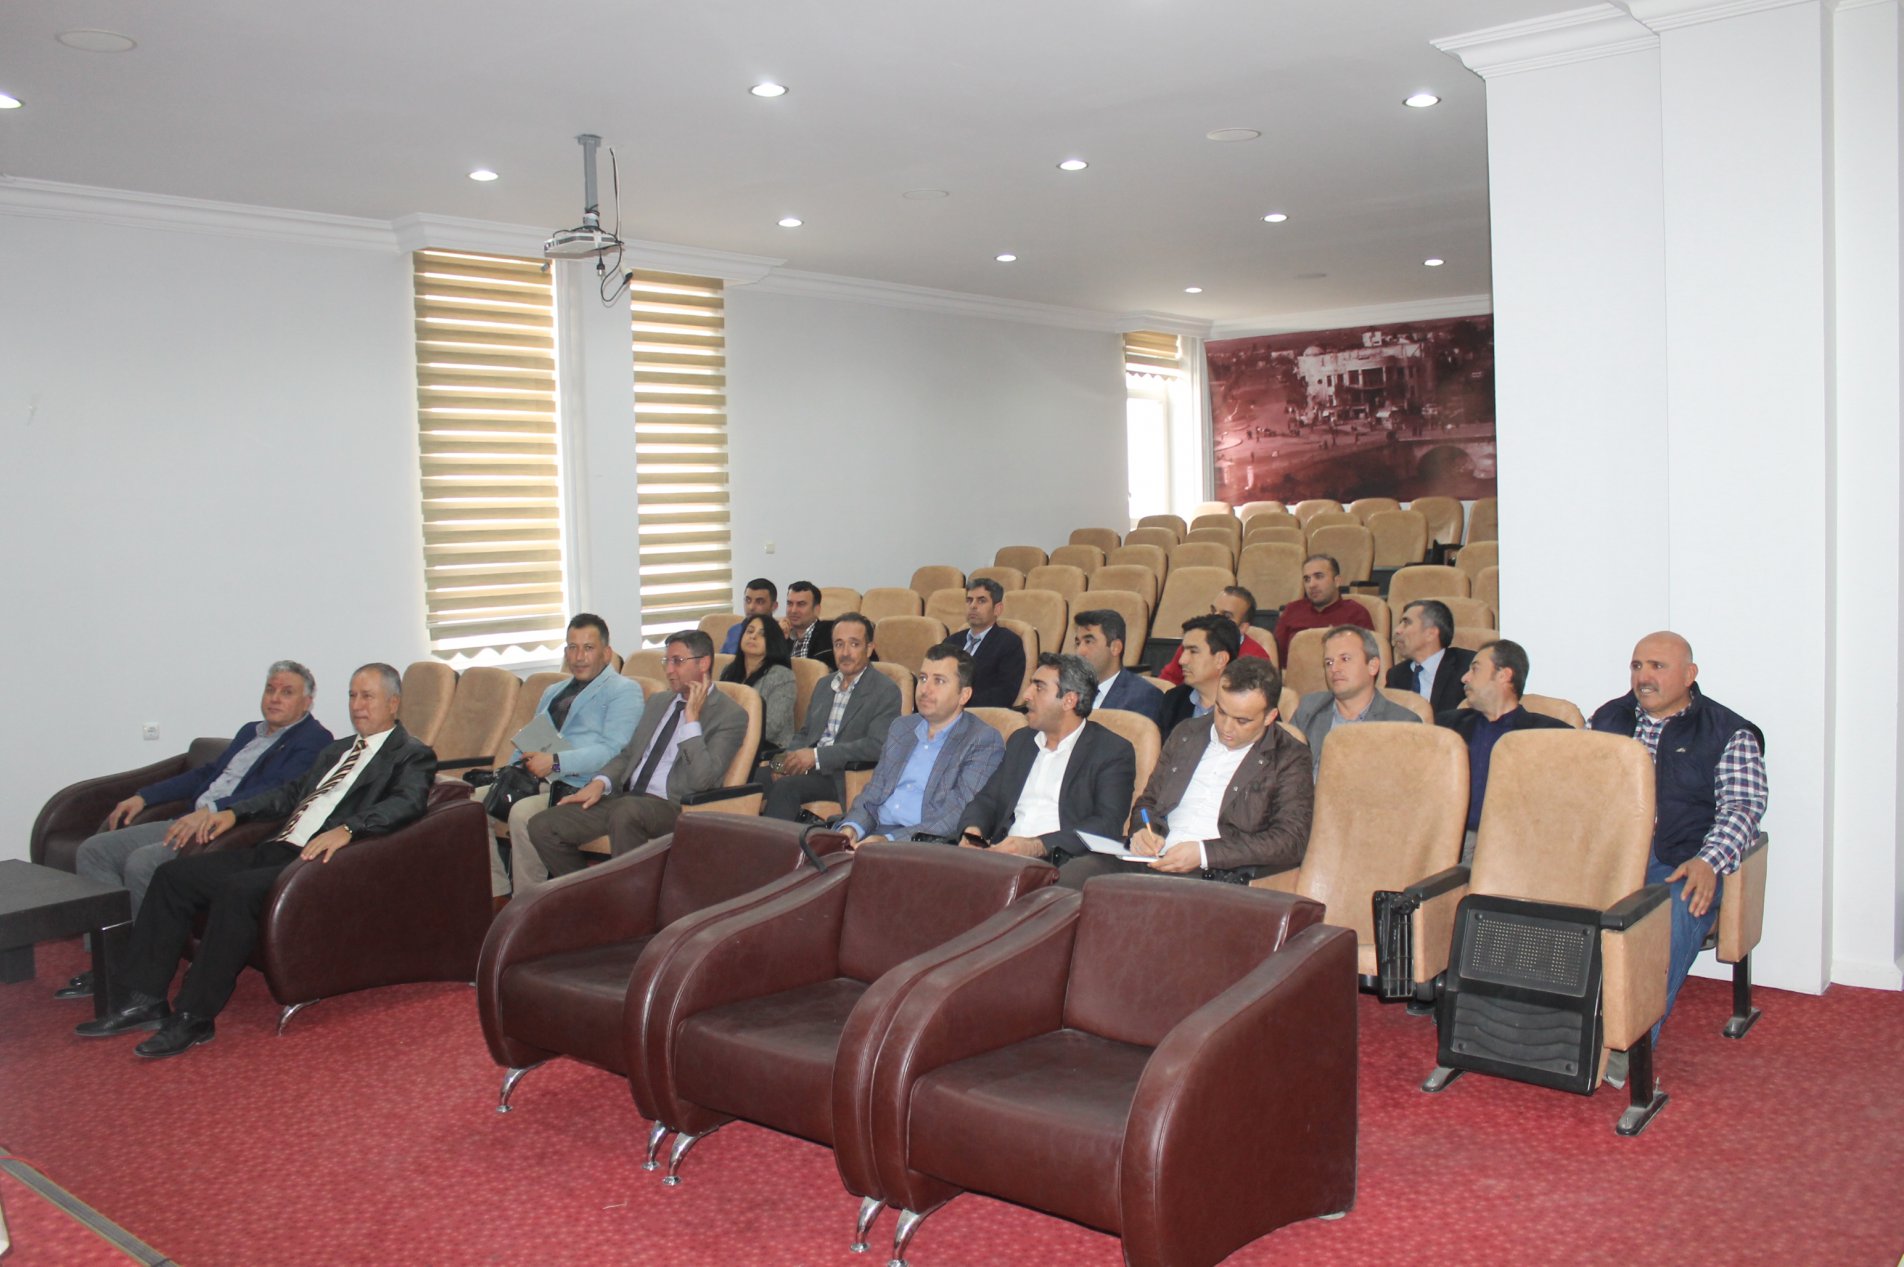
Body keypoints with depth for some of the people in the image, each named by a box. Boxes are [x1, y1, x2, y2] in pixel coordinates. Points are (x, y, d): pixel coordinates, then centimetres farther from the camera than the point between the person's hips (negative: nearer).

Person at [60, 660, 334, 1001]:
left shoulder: (314, 739, -6)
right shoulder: (249, 732, 24)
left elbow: (279, 791, -20)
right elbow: (205, 773, 29)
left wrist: (212, 811, -31)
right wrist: (143, 796, 20)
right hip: (190, 821, 10)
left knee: (142, 862, -28)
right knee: (94, 850, -1)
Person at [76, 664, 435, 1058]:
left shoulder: (413, 755, 1)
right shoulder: (337, 750, 27)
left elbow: (407, 804, -17)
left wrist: (346, 830, -32)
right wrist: (235, 812, 17)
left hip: (320, 859, -9)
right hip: (277, 848, 9)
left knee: (237, 890, -32)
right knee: (172, 875, -2)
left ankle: (195, 1018, -21)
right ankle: (146, 1002, 0)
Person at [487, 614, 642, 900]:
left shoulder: (624, 690, 2)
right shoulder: (553, 693, 28)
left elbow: (613, 749, -12)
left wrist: (556, 762, -22)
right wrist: (512, 769, 8)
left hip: (581, 788, -8)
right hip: (534, 781, 8)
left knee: (523, 813, -31)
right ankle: (499, 898, -5)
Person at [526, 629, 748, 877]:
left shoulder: (731, 715, -3)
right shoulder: (658, 702, 21)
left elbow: (701, 779, -16)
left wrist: (692, 717, -14)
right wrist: (600, 782, 4)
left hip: (675, 807, -7)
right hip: (626, 796, 7)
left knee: (626, 811, -40)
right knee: (542, 826, -10)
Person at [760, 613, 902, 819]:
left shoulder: (886, 692, -3)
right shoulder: (823, 685, 21)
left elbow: (877, 746, -15)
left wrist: (817, 756, -18)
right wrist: (790, 759, 0)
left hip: (844, 777, -6)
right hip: (808, 768, 6)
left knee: (786, 786, -31)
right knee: (755, 776, -21)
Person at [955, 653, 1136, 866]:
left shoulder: (1113, 751, 2)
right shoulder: (1020, 741, 24)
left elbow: (1108, 825, -9)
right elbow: (988, 799, 23)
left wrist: (1038, 846, -20)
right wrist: (972, 830, -2)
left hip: (1060, 866, -4)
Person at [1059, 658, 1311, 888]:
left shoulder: (1289, 759, 4)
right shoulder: (1186, 735, 21)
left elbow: (1291, 841, -7)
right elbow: (1147, 801, 26)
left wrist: (1203, 853, -16)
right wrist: (1143, 832, 0)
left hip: (1219, 874, -5)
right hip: (1153, 860, 5)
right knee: (1073, 873, -23)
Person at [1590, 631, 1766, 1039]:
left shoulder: (1729, 732, 10)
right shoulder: (1608, 718, 22)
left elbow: (1741, 807, 0)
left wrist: (1707, 862, -19)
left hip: (1678, 865, -2)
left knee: (1665, 933, -34)